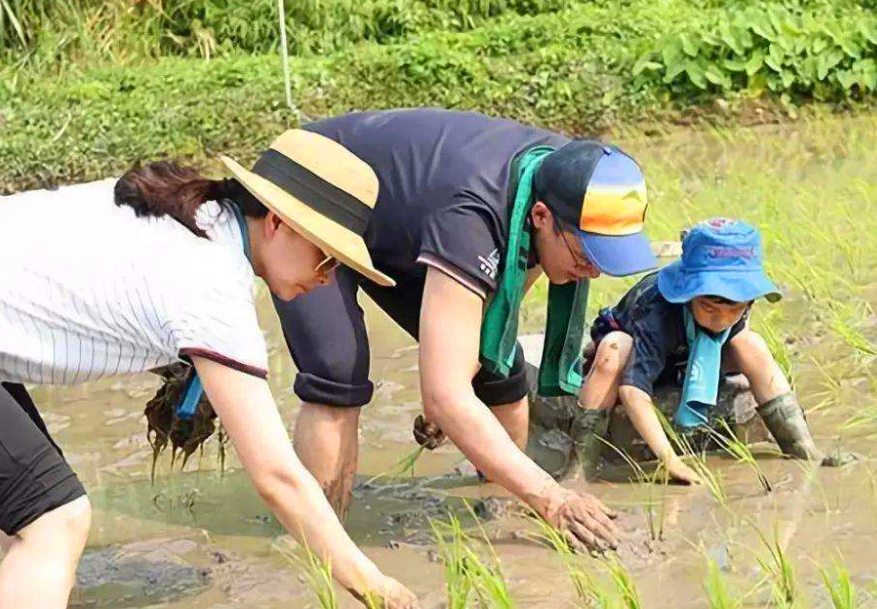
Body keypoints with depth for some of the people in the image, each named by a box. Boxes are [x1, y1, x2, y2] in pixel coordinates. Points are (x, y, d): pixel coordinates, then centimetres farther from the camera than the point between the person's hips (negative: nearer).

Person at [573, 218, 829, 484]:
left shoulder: (739, 297, -25)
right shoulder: (658, 313, -44)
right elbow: (632, 388, -52)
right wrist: (670, 460, -56)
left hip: (682, 358, 5)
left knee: (751, 346, -22)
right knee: (614, 348, -41)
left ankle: (807, 455, -15)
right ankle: (581, 465, -38)